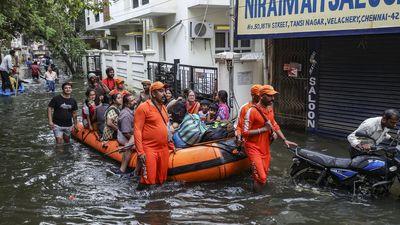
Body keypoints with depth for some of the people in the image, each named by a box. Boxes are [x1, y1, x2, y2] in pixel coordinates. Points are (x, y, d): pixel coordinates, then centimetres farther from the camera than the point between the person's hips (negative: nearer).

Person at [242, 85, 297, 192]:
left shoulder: (270, 109, 9)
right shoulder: (252, 111, -16)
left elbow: (275, 126, 19)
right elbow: (245, 132, -17)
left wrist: (285, 140, 10)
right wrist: (263, 129, -20)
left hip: (265, 147, 7)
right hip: (254, 148, -7)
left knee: (265, 175, 10)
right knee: (261, 177, -15)